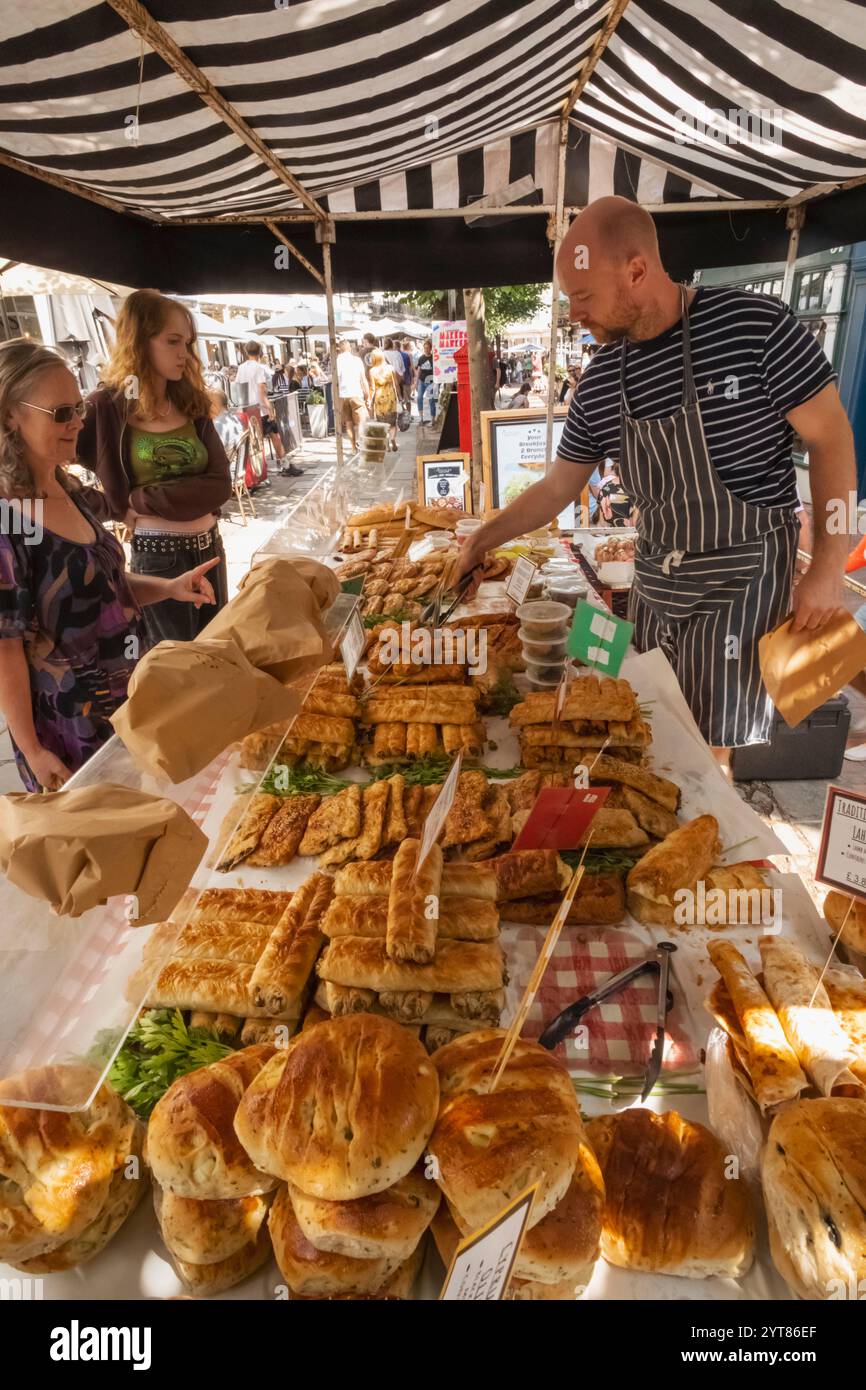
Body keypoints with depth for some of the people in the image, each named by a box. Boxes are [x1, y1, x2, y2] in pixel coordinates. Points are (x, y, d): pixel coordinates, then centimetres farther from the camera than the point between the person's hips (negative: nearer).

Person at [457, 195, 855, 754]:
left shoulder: (757, 324, -15)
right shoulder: (599, 381, 1)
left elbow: (830, 437, -9)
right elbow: (559, 486, 11)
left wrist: (828, 567, -12)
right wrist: (483, 538, 10)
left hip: (742, 578, -5)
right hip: (655, 579, 5)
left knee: (712, 747, 2)